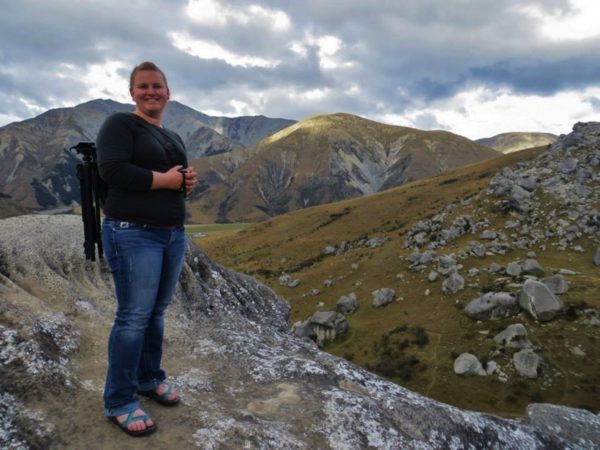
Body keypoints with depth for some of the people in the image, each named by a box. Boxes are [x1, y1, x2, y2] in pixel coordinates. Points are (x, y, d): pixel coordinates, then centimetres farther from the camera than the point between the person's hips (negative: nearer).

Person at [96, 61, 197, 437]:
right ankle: (119, 402, 9)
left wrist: (189, 183, -2)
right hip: (133, 234, -7)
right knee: (134, 315, -5)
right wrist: (165, 180, -13)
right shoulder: (119, 124, -3)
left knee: (157, 312, 13)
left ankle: (150, 378, 30)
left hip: (174, 234, 7)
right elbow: (113, 170, -19)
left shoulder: (174, 138, 19)